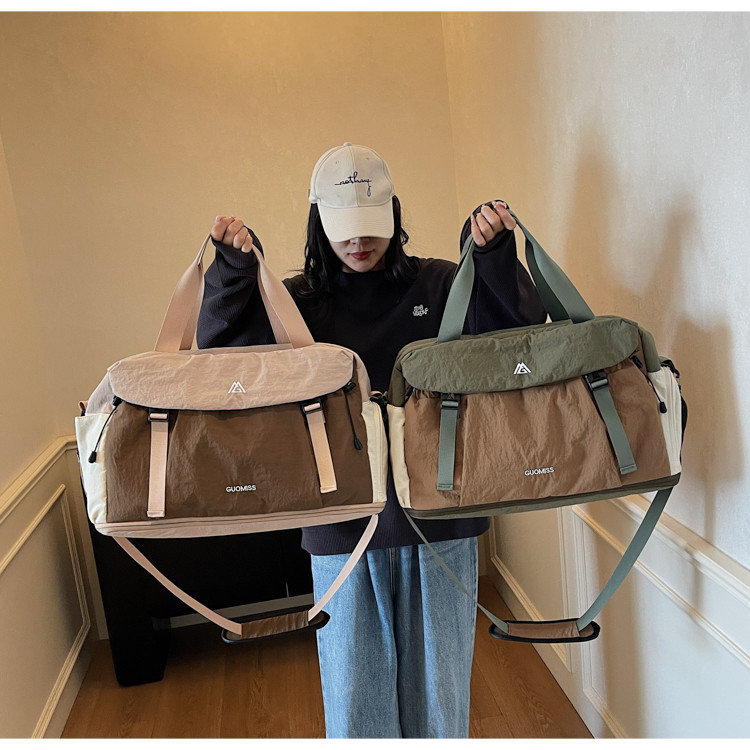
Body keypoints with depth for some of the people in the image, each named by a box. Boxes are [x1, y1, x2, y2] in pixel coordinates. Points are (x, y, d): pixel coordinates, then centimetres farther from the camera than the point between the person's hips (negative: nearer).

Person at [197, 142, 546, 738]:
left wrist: (494, 251, -21)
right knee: (355, 693, 13)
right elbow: (218, 346, -6)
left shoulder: (437, 285, 2)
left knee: (438, 684, 18)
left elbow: (523, 322, -5)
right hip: (343, 527, 0)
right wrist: (235, 266, -20)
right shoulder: (296, 303, 2)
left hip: (440, 517, 1)